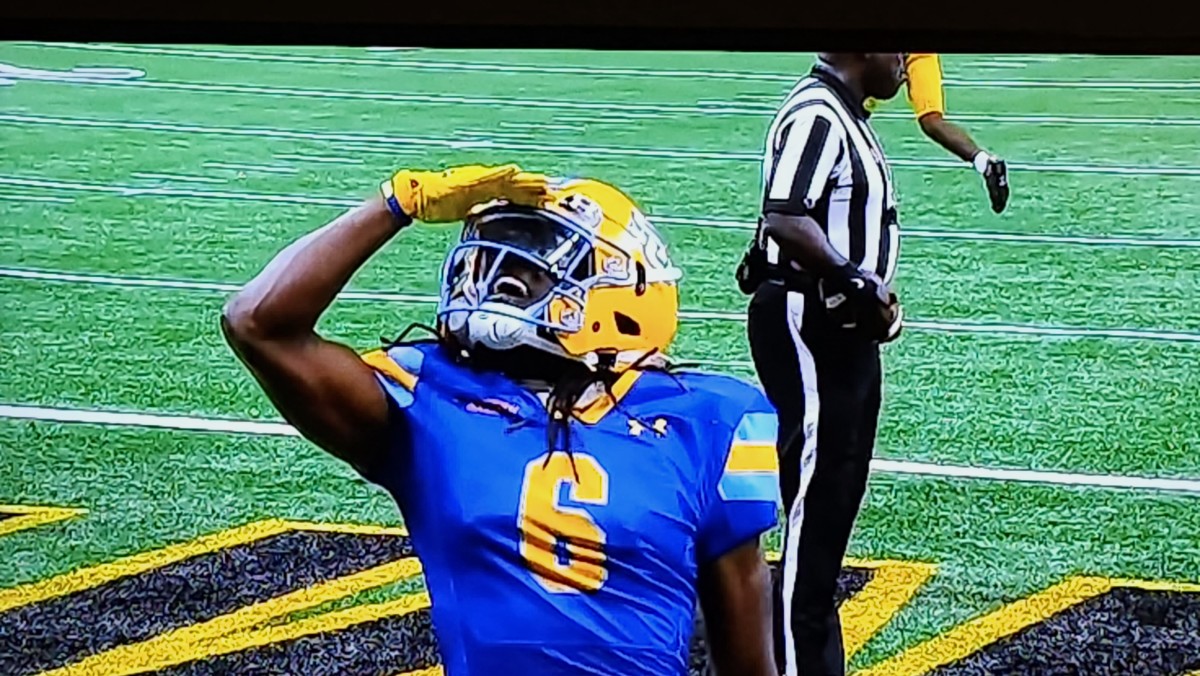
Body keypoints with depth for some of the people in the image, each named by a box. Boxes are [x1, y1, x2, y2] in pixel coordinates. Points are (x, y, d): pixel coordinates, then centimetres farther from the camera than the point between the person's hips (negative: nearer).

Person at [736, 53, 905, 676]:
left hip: (844, 327, 11)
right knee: (816, 493, -5)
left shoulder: (847, 116, 15)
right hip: (807, 326, -11)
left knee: (839, 489, 17)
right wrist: (854, 282, -23)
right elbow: (785, 219, -29)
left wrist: (873, 296, 8)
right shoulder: (816, 115, -17)